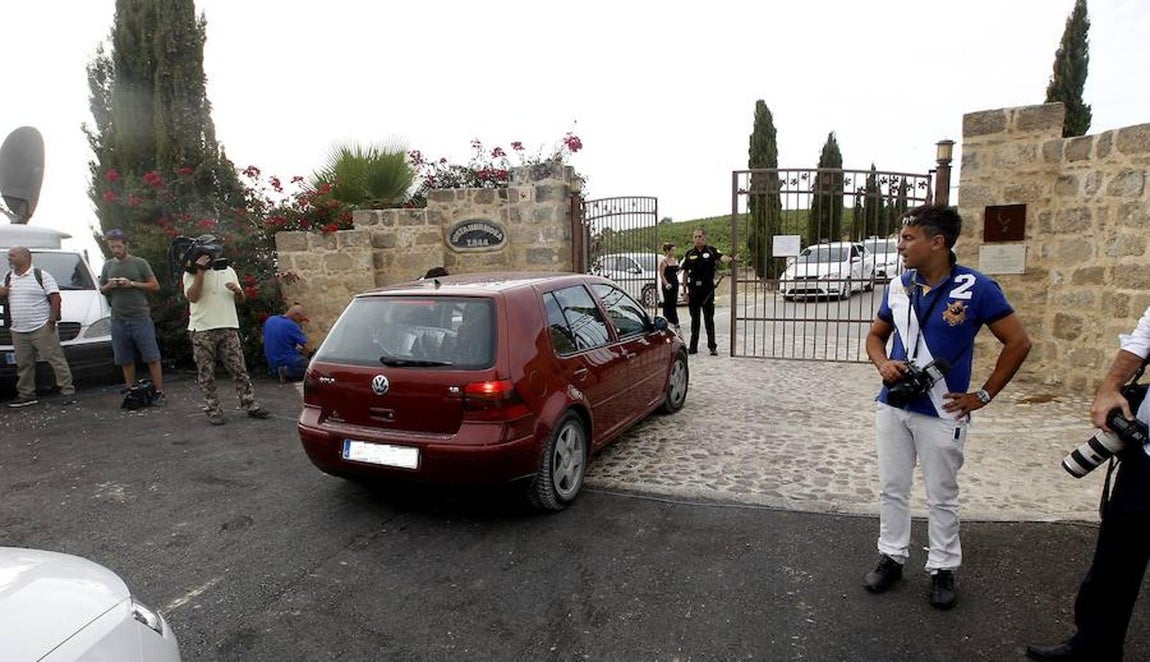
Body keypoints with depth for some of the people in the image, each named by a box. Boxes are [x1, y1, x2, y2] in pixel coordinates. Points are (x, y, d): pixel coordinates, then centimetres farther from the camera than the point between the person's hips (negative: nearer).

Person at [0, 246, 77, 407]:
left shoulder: (41, 275, -3)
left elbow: (55, 298, -7)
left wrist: (53, 319, -14)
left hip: (41, 328, -7)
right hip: (18, 331, 7)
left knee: (56, 359, -7)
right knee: (23, 364, 11)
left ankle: (68, 391, -4)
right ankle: (26, 394, 20)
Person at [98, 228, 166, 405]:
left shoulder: (140, 263, 1)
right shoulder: (108, 266, 14)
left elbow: (155, 286, -1)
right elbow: (101, 289, 21)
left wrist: (132, 284, -12)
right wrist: (109, 286, -1)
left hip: (141, 317, -4)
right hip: (118, 320, 4)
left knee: (152, 358, -5)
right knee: (125, 360, 9)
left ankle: (159, 392, 0)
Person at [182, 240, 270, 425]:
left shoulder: (228, 271, 16)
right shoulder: (191, 274, 4)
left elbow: (240, 300, 18)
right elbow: (193, 297, -14)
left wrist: (237, 290, -5)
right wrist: (200, 271, -14)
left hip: (228, 328, 3)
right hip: (202, 330, -2)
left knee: (239, 369, 1)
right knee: (206, 374, 3)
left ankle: (252, 406, 4)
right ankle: (213, 410, 10)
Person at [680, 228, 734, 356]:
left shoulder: (711, 251, 0)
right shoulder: (689, 254, 6)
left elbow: (721, 257, -20)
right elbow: (685, 273, 8)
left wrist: (731, 258, -42)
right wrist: (684, 290, 2)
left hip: (708, 289, -2)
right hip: (693, 289, 3)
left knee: (709, 319, 1)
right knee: (694, 319, 10)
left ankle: (712, 346, 5)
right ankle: (693, 347, 16)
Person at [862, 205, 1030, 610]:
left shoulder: (976, 287, -12)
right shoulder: (899, 286, 1)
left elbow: (1018, 342, -6)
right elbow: (875, 335, 13)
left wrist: (983, 396, -6)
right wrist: (883, 364, -9)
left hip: (942, 413, -4)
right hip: (893, 406, 4)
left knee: (942, 496, 11)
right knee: (891, 488, 13)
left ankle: (943, 569, 29)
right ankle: (891, 557, 30)